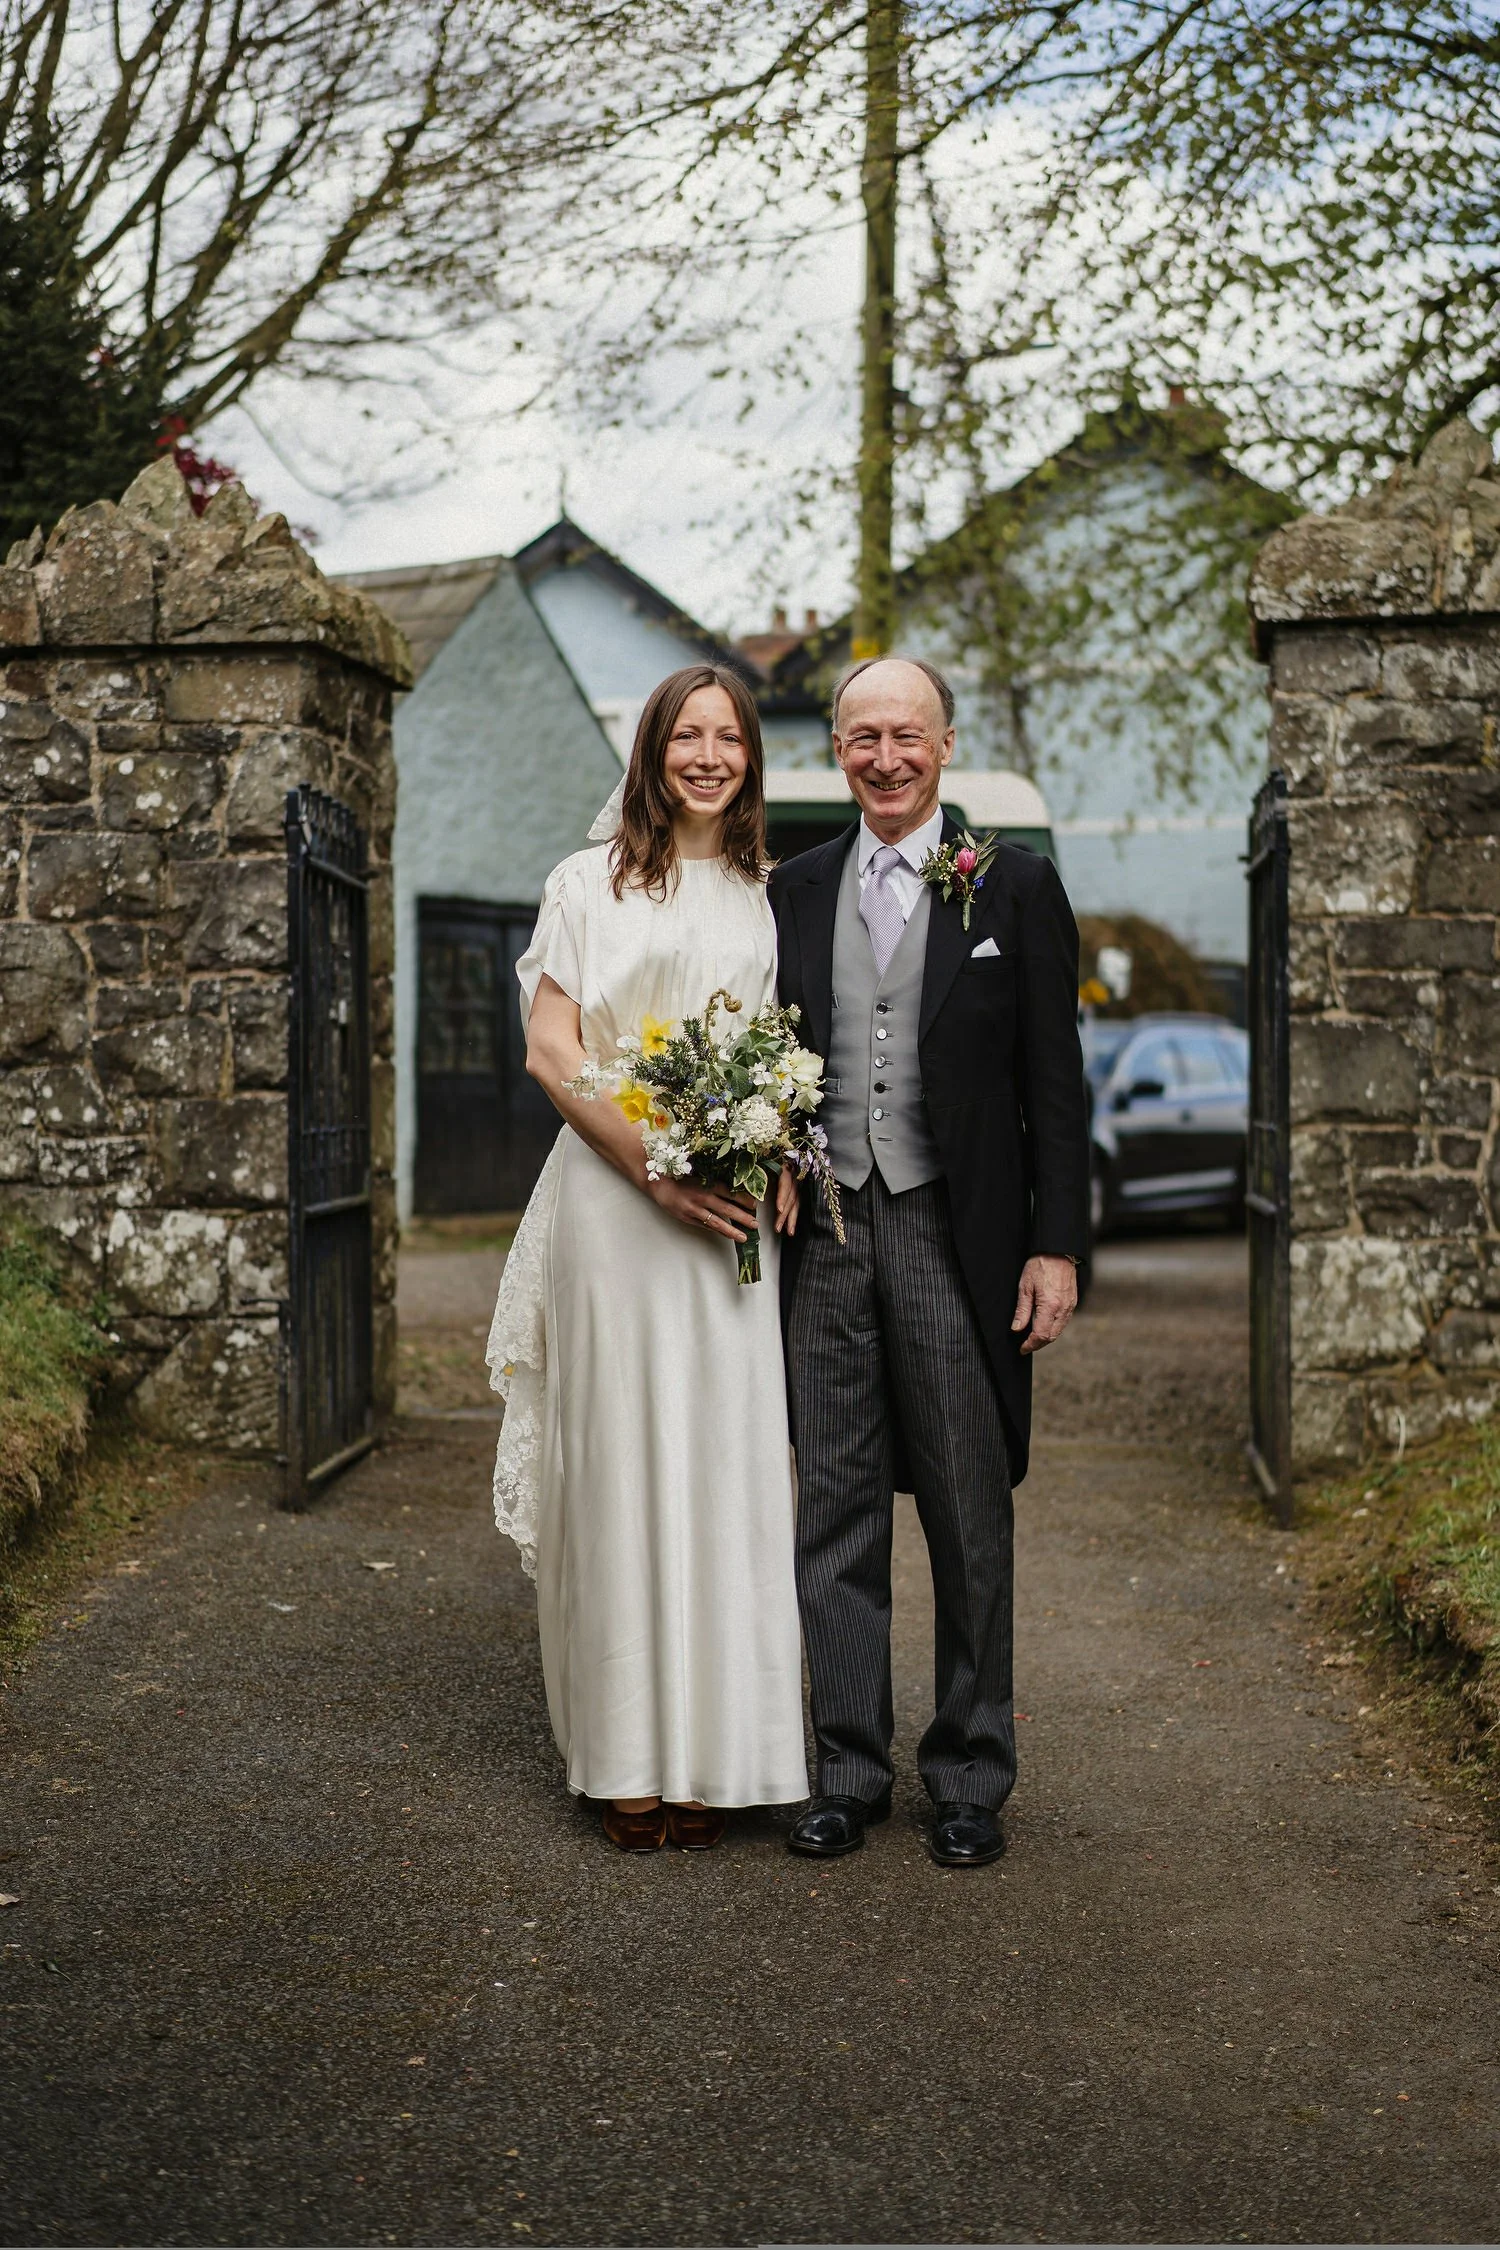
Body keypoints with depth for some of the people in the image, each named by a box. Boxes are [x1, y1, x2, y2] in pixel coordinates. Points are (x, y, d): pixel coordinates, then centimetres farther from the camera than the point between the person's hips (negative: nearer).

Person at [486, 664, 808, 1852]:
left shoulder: (769, 897, 14)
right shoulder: (590, 884, 6)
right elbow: (550, 1049, -2)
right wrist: (653, 1164, -13)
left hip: (733, 1212, 3)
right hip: (612, 1195, -2)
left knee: (729, 1462, 1)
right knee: (620, 1461, -1)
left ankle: (716, 1748, 10)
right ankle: (631, 1758, 7)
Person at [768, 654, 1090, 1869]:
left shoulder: (1015, 887, 1)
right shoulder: (794, 892, 10)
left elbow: (1055, 1084, -1)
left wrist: (1058, 1246, -6)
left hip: (955, 1238, -2)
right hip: (825, 1235, 3)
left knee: (970, 1518, 6)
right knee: (836, 1514, 8)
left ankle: (971, 1778, 18)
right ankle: (850, 1770, 19)